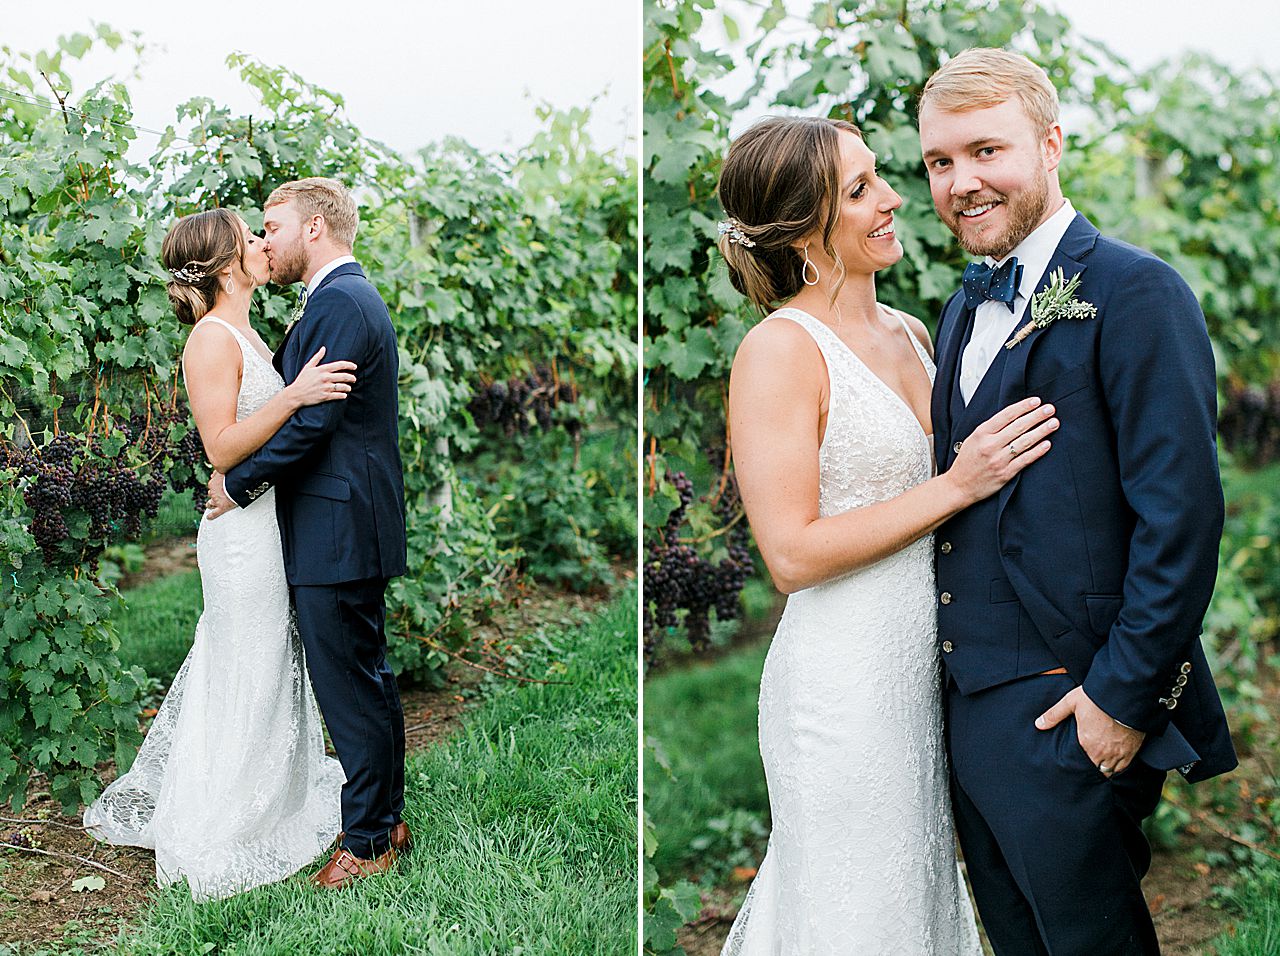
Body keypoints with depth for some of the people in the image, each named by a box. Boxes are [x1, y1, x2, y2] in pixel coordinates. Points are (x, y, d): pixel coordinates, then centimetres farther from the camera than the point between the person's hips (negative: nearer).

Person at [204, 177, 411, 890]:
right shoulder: (354, 297, 17)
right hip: (354, 528, 11)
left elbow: (310, 421, -22)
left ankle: (371, 841, 10)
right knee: (368, 679, 17)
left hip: (336, 533, -11)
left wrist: (238, 483, -11)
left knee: (350, 687, -1)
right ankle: (386, 818, 29)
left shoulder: (337, 303, -17)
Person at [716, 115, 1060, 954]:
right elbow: (793, 554, -20)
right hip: (843, 685, -7)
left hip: (923, 666, 8)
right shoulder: (780, 350, -16)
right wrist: (957, 486, -19)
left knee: (920, 886, 21)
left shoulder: (909, 332, 8)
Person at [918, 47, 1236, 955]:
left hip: (1069, 714, -7)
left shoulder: (1135, 292, -13)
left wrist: (1125, 695, -18)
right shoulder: (964, 308, 13)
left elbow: (1183, 514, -18)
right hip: (970, 704, 8)